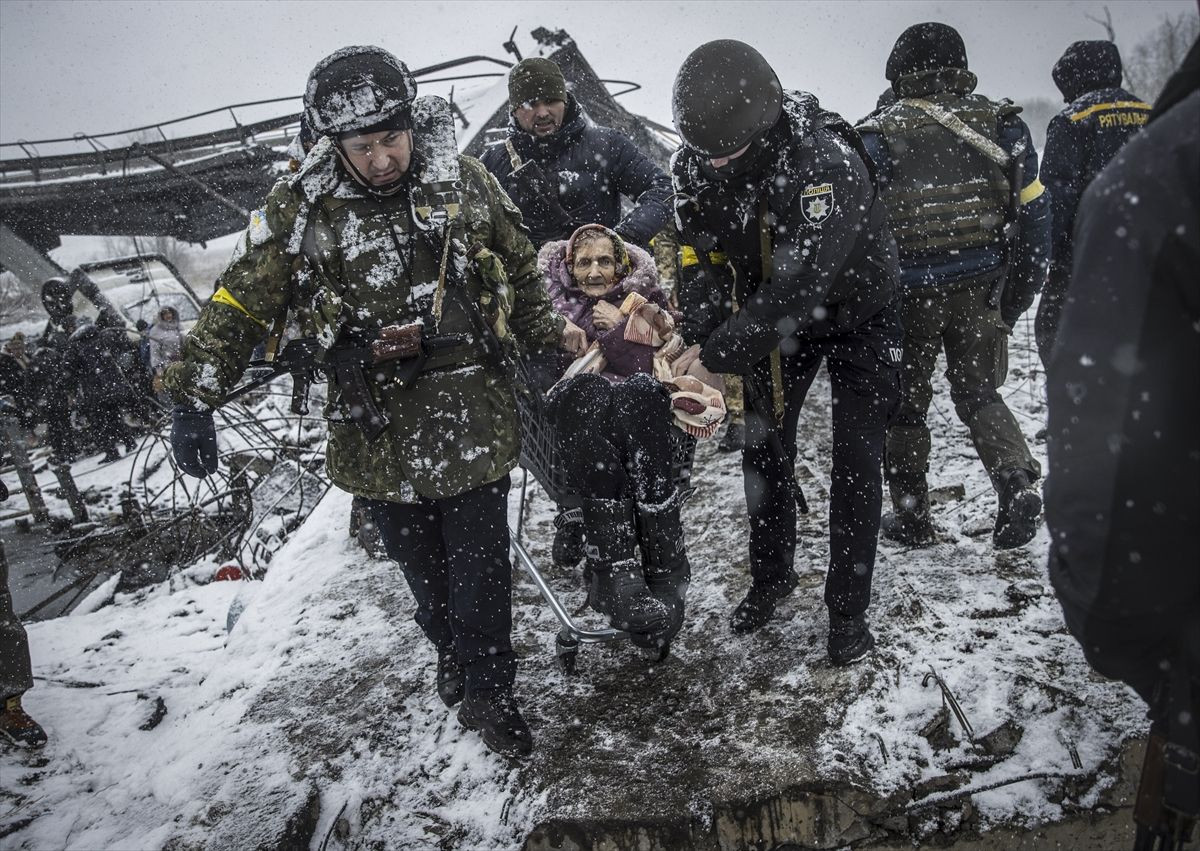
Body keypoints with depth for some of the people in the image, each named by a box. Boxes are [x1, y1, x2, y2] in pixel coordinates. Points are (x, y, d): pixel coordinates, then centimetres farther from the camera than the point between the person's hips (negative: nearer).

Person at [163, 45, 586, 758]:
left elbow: (521, 273, 12)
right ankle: (451, 654, 42)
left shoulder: (465, 181, -1)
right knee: (419, 564, 14)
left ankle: (486, 688, 27)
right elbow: (241, 303, -2)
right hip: (378, 425, 0)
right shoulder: (303, 206, -5)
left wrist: (556, 328, 1)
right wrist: (196, 398, -8)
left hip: (473, 414, 0)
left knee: (479, 561, 6)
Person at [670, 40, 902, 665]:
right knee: (763, 446, 9)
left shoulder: (826, 160, -38)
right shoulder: (695, 165, -19)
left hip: (855, 315, -5)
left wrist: (731, 347, -45)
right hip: (774, 319, 5)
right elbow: (701, 256, -14)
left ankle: (847, 609, 12)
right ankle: (771, 577, 29)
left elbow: (805, 279, -45)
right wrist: (700, 335, -30)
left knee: (855, 462, -3)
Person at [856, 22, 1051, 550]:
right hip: (980, 291, 3)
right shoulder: (1001, 125, 1)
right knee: (978, 393, 20)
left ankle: (912, 518, 22)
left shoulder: (878, 136, -7)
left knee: (906, 404, 14)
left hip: (909, 295, -2)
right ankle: (1017, 481, -3)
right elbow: (1034, 215, 1)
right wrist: (1015, 300, 9)